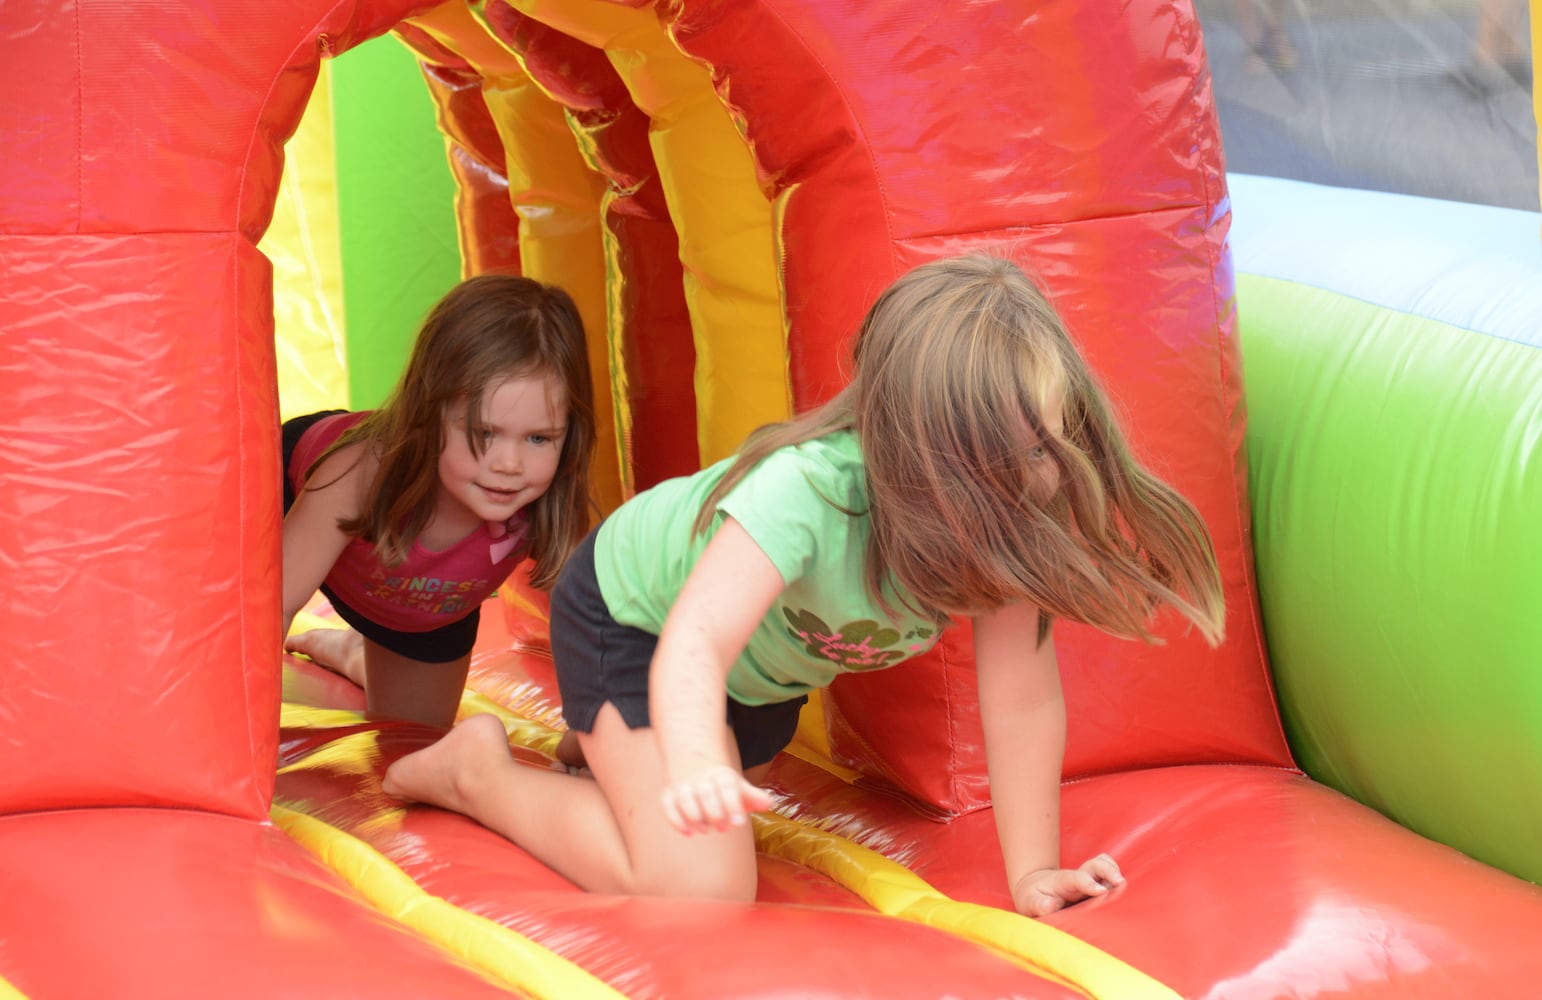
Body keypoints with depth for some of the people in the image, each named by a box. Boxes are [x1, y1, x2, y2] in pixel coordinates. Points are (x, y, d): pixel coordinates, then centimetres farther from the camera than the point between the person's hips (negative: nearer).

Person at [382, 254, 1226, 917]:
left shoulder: (1009, 518, -29)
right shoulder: (808, 492, -44)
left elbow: (1021, 698, -23)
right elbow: (698, 640, -52)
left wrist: (1033, 874, -24)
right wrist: (695, 768, -71)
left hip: (772, 668, 7)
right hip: (632, 612, -7)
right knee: (696, 888, -23)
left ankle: (602, 746, 54)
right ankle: (481, 773, -2)